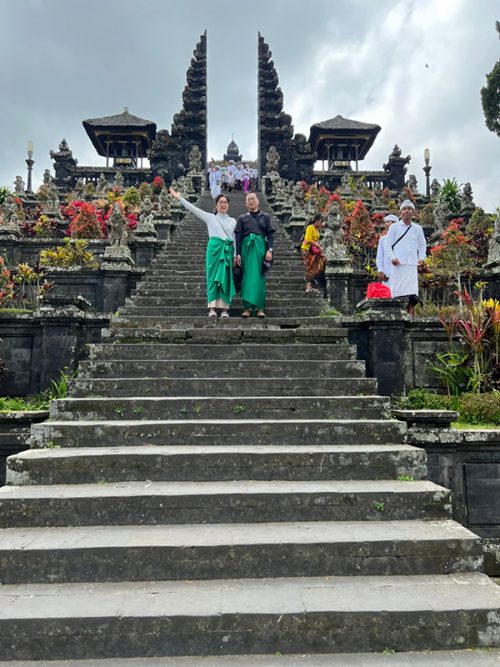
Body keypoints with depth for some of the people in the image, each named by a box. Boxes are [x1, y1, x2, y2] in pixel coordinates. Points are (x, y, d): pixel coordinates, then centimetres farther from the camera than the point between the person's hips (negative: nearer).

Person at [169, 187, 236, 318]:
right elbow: (193, 209, 5)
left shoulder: (233, 221, 15)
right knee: (213, 277, -5)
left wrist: (236, 255, 5)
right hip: (214, 248, -2)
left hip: (228, 250, 2)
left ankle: (224, 308, -2)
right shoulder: (210, 217, 9)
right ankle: (212, 308, -7)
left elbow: (235, 239, 13)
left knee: (226, 278, -1)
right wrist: (179, 198, -1)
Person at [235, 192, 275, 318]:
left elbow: (270, 234, 7)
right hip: (246, 247, 1)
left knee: (259, 277, -5)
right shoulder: (242, 218, 15)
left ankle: (260, 308, -6)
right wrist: (238, 254, 0)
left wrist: (270, 250, -6)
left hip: (260, 247, 0)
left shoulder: (265, 217, 14)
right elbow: (238, 237, 9)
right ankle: (247, 307, -5)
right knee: (247, 276, -4)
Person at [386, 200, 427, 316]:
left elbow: (422, 245, 23)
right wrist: (392, 258, -9)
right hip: (398, 264, -1)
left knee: (412, 294, -10)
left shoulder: (417, 228, 15)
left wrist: (422, 257, 6)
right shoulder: (394, 227, 9)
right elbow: (388, 245, 6)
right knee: (398, 292, -3)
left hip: (412, 264, 2)